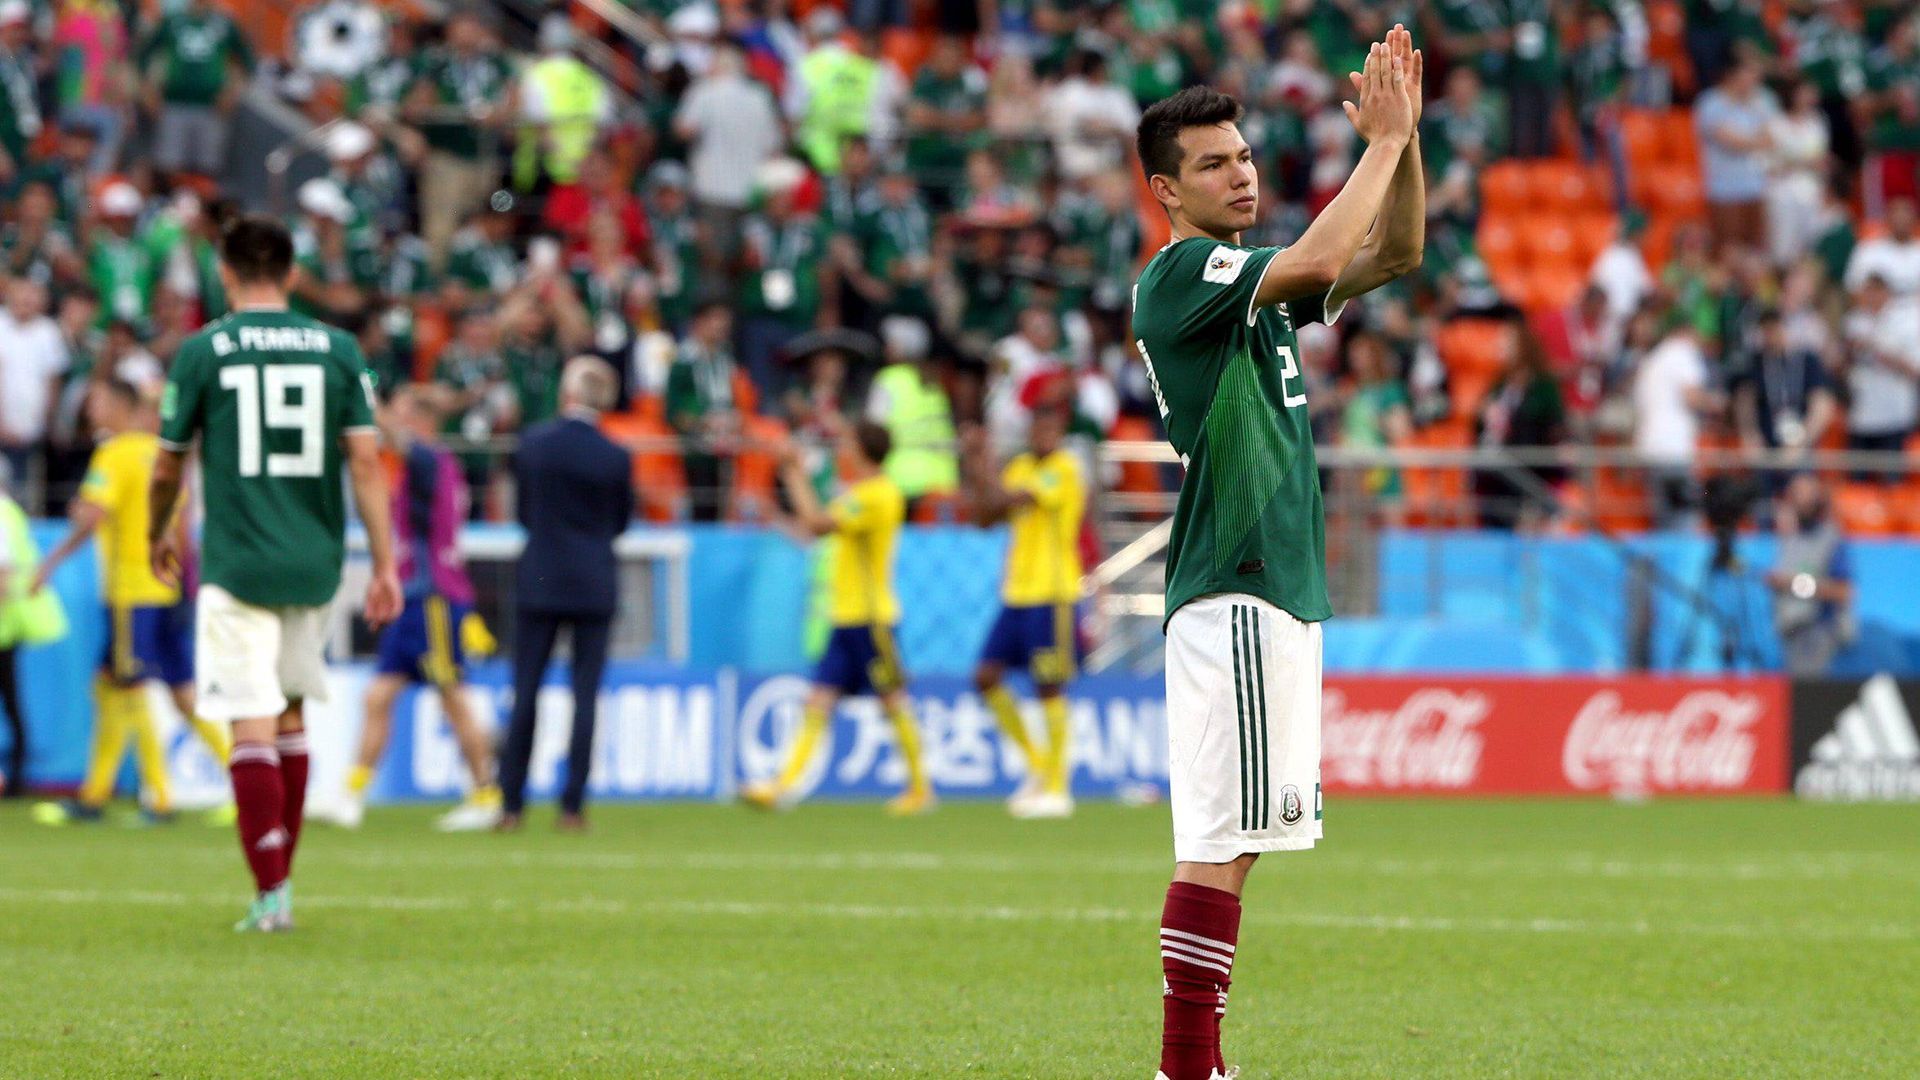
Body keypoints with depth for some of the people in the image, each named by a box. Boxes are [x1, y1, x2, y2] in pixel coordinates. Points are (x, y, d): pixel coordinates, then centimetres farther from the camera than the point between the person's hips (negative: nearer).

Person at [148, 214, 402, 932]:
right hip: (314, 563, 3)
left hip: (237, 566, -3)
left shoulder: (202, 352, -3)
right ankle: (283, 878, 25)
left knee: (253, 726, -5)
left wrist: (158, 537, 23)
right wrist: (384, 565, 1)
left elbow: (167, 470, 4)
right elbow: (366, 460, -2)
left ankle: (270, 896, -12)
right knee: (291, 716, 19)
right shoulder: (337, 349, 4)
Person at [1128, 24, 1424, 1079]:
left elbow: (1393, 253, 16)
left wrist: (1403, 140, 2)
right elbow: (1323, 257, -23)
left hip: (1280, 595, 10)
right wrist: (1385, 140, -14)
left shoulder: (1252, 280, 19)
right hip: (1234, 596, -10)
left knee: (1230, 840, 9)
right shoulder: (1179, 276, -9)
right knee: (1219, 844, -13)